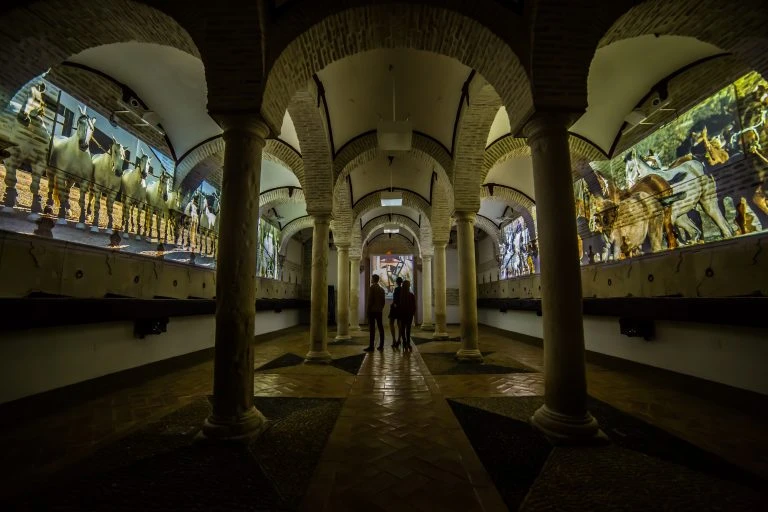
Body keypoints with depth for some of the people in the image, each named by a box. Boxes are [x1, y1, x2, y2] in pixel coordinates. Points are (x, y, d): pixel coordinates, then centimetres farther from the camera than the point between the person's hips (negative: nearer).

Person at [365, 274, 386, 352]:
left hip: (372, 310, -7)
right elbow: (383, 301, 12)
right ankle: (381, 346, 10)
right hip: (379, 311, 7)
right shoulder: (382, 289, 11)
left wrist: (368, 310, -7)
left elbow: (370, 300, -12)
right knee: (380, 328, 7)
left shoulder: (371, 288, -8)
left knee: (372, 328, -8)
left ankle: (371, 346, -8)